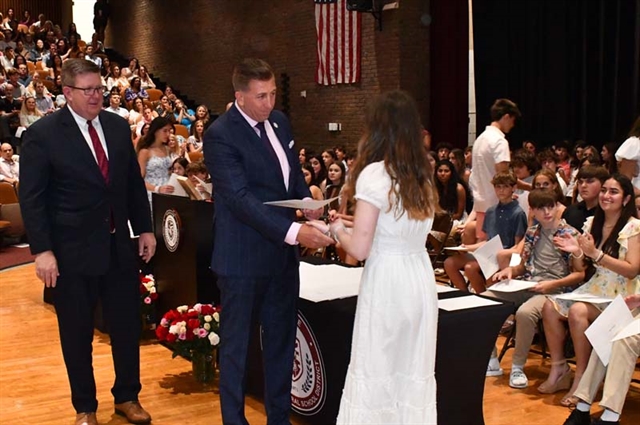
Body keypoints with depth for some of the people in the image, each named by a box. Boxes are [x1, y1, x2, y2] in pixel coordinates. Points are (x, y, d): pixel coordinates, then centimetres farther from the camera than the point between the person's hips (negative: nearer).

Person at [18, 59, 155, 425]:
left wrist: (145, 228, 10)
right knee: (77, 334, 10)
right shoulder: (43, 133, -9)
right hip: (73, 252, -4)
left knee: (128, 325, 13)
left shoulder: (118, 126, 6)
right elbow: (32, 198, -10)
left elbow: (134, 183, 12)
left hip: (119, 246, 4)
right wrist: (42, 250, -15)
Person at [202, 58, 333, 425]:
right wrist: (294, 231, -32)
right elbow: (241, 199, -25)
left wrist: (307, 201, -1)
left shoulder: (279, 122, 7)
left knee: (282, 341, 16)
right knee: (237, 344, 9)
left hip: (283, 253, 7)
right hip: (244, 257, -7)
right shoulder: (221, 134, -17)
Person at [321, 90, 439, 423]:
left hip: (386, 282, -6)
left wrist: (338, 230, 5)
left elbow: (359, 249, -15)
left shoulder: (374, 173, -13)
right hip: (420, 279, 7)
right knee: (415, 373, 13)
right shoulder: (424, 176, 8)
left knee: (376, 373, 6)